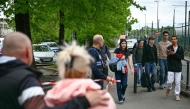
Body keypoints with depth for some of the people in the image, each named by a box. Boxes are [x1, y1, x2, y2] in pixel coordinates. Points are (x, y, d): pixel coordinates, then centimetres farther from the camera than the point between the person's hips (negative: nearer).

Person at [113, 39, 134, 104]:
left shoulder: (127, 51, 8)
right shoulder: (117, 50, -3)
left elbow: (129, 61, 12)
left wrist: (131, 68, 3)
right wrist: (120, 58, -21)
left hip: (125, 69, 3)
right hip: (118, 69, -3)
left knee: (124, 84, -3)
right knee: (119, 85, -3)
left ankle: (122, 95, 27)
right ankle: (120, 99, 8)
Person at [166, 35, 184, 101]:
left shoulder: (180, 48, 2)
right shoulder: (169, 48, -2)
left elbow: (182, 57, -9)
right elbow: (168, 58, -10)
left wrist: (174, 54, -18)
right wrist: (168, 54, -31)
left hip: (178, 68, 1)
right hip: (171, 68, -1)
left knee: (178, 82, 3)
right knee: (169, 81, -5)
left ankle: (177, 94, 16)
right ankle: (168, 89, 27)